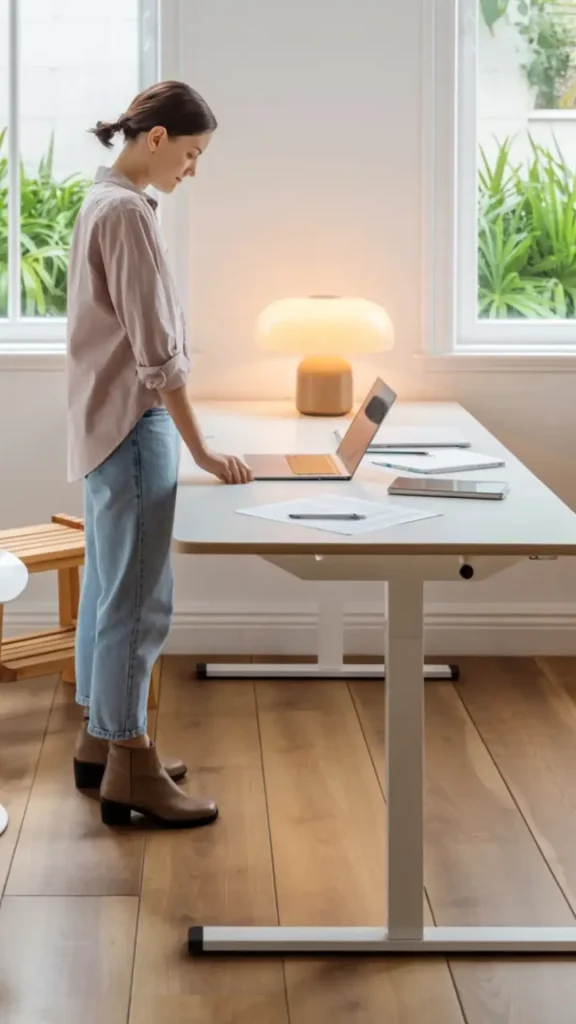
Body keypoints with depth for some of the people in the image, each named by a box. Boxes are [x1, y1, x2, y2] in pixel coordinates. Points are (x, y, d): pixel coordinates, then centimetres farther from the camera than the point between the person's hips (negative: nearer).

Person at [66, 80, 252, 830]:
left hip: (109, 425, 10)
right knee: (138, 598, -5)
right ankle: (129, 773, 1)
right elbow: (156, 349, -21)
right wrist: (201, 450, -19)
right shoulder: (127, 212, -18)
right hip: (133, 427, -10)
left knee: (111, 588, 16)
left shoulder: (104, 201, 13)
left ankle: (101, 740, 26)